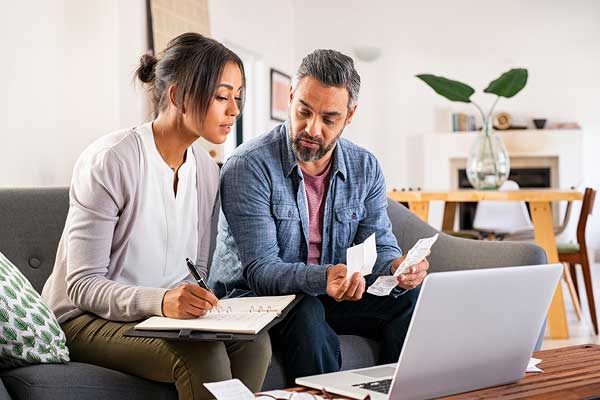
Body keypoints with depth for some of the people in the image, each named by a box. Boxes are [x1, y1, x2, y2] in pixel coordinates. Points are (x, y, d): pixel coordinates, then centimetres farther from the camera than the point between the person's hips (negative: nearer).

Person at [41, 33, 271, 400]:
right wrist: (160, 300, -36)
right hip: (86, 319, -6)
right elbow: (83, 285, -19)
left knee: (253, 341, -21)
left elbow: (195, 271, 11)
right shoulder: (109, 161, -17)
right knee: (202, 355, -31)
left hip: (165, 314, 6)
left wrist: (194, 301, -14)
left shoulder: (206, 169, 5)